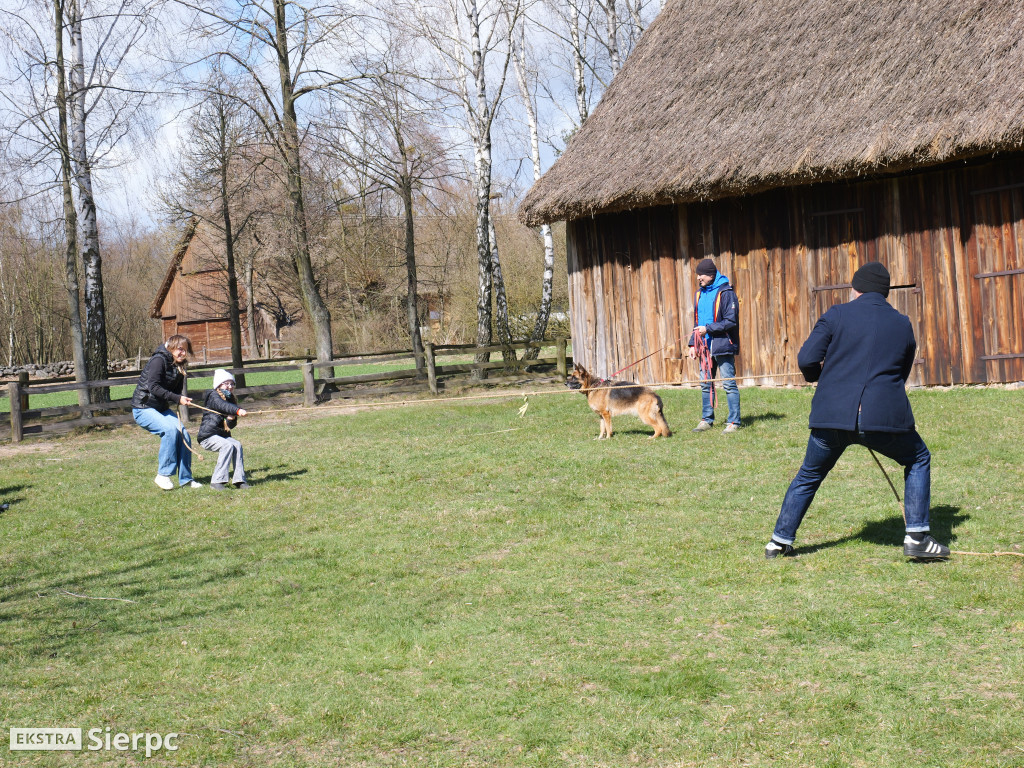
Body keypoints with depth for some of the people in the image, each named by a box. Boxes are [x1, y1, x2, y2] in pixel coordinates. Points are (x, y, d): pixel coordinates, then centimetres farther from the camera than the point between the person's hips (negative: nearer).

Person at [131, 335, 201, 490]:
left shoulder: (179, 366, 9)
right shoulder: (159, 360, -16)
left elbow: (177, 392, 12)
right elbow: (153, 387, -24)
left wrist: (183, 399, -11)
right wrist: (177, 398, -28)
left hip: (162, 409, 8)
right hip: (143, 409, -8)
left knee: (183, 433, -11)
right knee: (170, 429, -29)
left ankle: (185, 478, -3)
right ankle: (163, 475, -20)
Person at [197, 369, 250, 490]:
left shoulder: (231, 399, 15)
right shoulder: (213, 396, -7)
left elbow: (231, 426, 12)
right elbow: (223, 406, -32)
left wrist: (232, 419, -12)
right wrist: (238, 411, -47)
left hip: (222, 435, 7)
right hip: (208, 436, -7)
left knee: (237, 445, -17)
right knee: (228, 445, -27)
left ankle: (239, 479, -15)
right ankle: (217, 481, -25)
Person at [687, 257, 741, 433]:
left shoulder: (725, 293, -10)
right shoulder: (699, 293, 13)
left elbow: (731, 321, -14)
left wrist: (708, 329, -19)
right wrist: (693, 343, 11)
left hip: (723, 346, -7)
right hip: (705, 346, 7)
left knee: (729, 384, -2)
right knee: (706, 384, 11)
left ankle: (733, 422, 1)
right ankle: (707, 420, 20)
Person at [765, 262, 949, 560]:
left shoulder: (837, 315, 4)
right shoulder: (903, 325, 13)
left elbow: (807, 360, -2)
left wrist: (822, 376, 20)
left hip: (833, 415, 0)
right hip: (885, 416, 0)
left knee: (809, 476, 21)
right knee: (918, 460, 23)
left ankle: (780, 541, 26)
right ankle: (917, 537, 12)